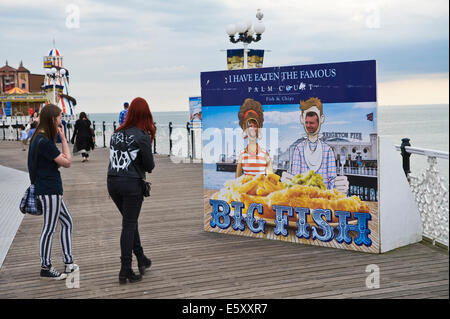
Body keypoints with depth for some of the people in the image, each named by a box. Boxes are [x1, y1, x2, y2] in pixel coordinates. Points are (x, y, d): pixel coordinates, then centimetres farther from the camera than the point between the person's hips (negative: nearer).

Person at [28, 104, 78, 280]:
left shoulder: (37, 138, 11)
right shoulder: (45, 142, -21)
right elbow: (67, 162, -15)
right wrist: (63, 138, -11)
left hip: (51, 190, 10)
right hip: (49, 191, -10)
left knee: (67, 222, 16)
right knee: (49, 229, 0)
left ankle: (68, 262, 21)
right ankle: (45, 268, 12)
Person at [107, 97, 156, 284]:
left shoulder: (116, 133, 6)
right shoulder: (142, 136, -11)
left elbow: (114, 156, 10)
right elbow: (149, 166, -6)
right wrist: (148, 166, 15)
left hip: (112, 182, 5)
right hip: (132, 184, -5)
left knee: (130, 222, 20)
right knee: (129, 226, 1)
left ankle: (141, 259, 28)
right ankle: (125, 271, 4)